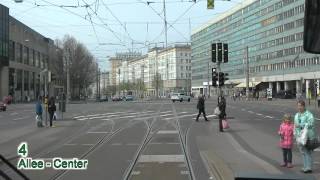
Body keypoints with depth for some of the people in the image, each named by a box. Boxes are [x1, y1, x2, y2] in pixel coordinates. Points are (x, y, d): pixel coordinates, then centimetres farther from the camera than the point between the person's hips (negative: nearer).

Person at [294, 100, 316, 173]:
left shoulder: (309, 114, -8)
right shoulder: (296, 115, 15)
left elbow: (311, 124, -23)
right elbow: (295, 126, 23)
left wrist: (300, 125, -24)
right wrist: (295, 134, 20)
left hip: (308, 136, -7)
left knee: (308, 152, -6)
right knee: (303, 152, 9)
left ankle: (309, 168, -3)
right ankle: (306, 167, 16)